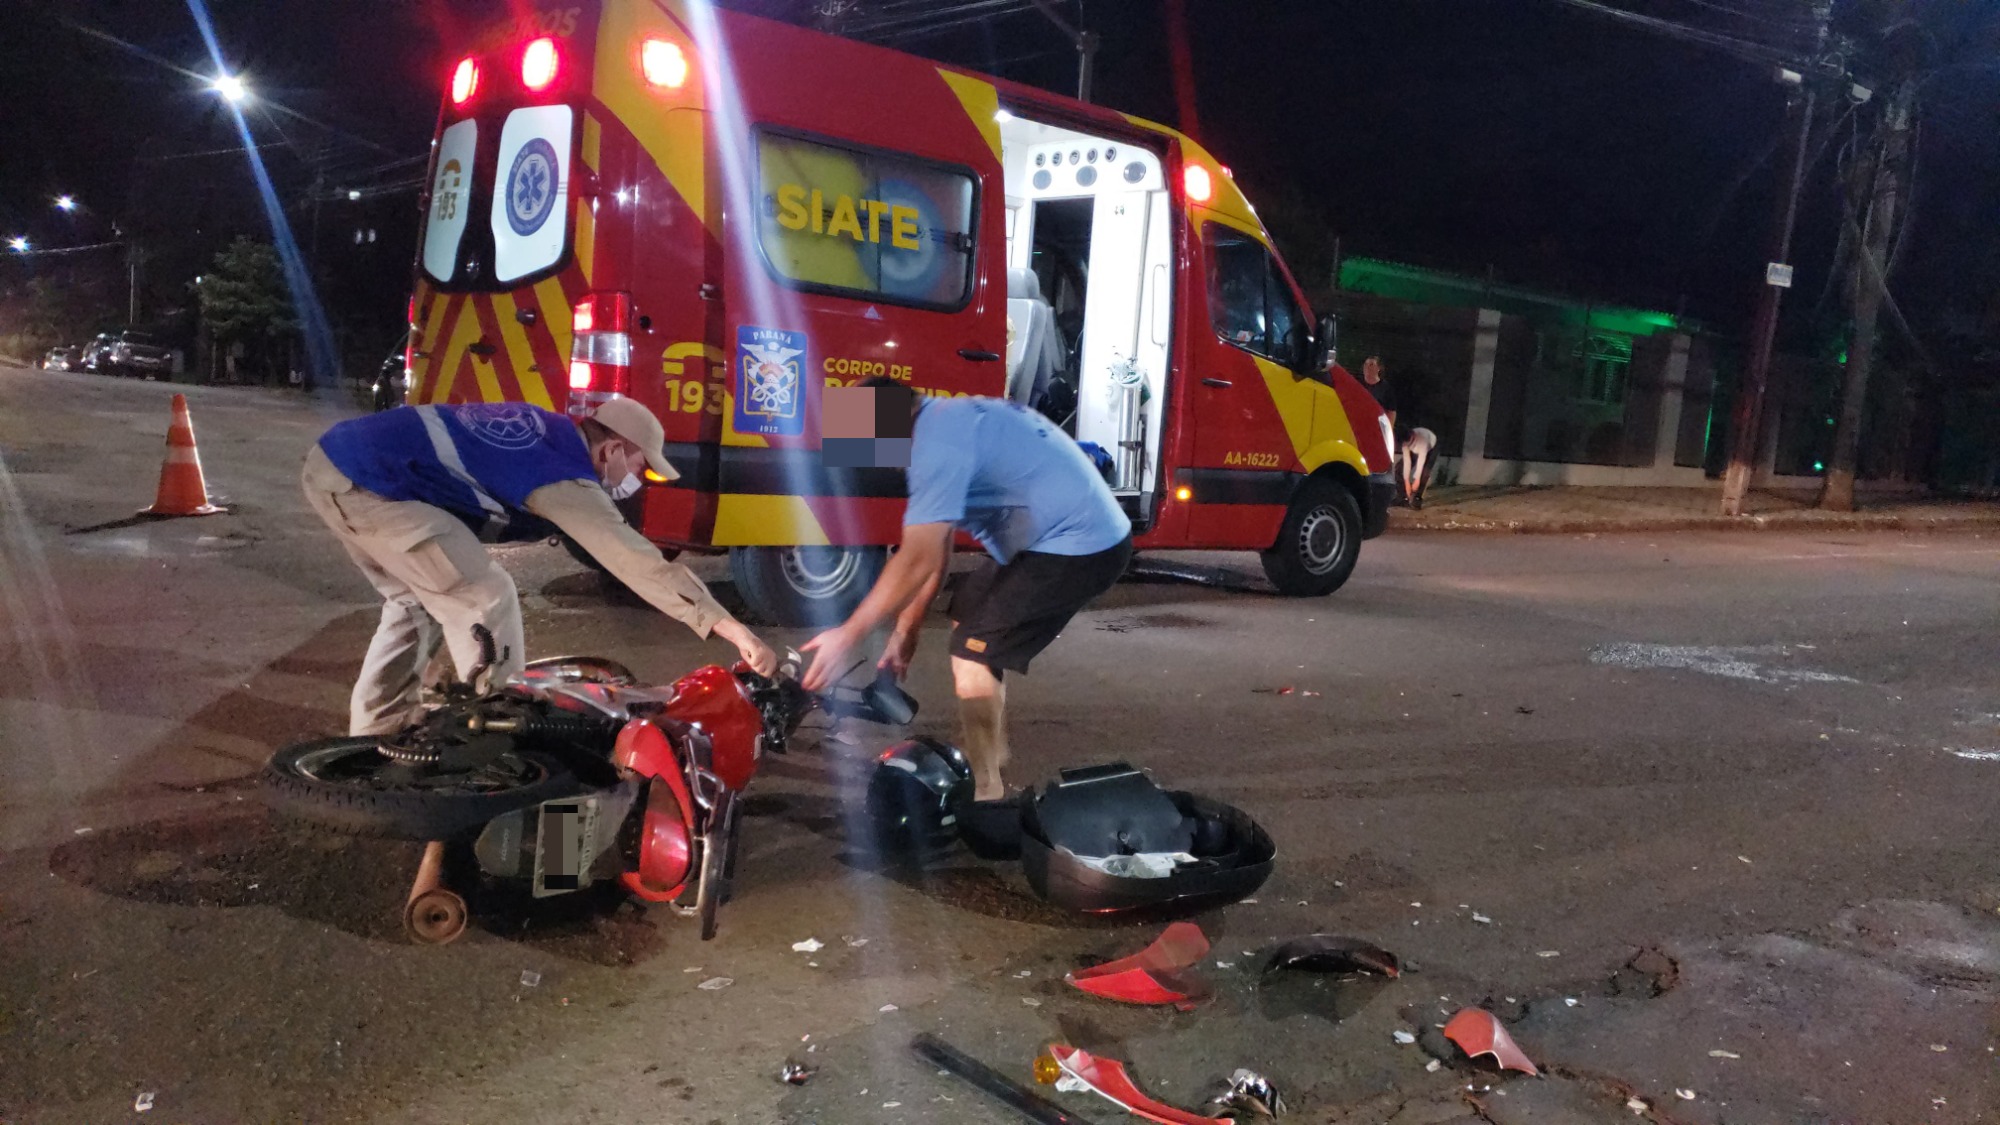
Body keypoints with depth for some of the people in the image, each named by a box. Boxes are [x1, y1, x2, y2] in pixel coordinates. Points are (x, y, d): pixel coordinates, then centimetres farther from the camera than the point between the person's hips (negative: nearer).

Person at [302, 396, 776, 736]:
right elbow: (633, 559, -19)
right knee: (484, 598, -5)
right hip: (365, 481, -10)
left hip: (332, 458, 10)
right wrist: (731, 628, -21)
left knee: (415, 602, 24)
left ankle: (374, 736, 33)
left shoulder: (549, 428, 13)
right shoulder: (563, 473, -13)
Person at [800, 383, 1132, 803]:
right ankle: (988, 748, 38)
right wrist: (905, 630, 12)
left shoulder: (937, 441, -22)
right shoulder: (944, 422, 10)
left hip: (1080, 547, -11)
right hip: (1077, 535, 11)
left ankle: (985, 792, 1)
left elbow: (918, 559, -27)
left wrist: (847, 638, -23)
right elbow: (934, 548, 12)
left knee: (973, 654, -11)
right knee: (967, 615, 24)